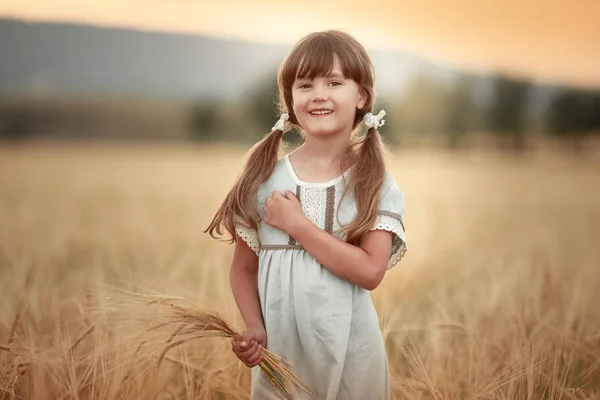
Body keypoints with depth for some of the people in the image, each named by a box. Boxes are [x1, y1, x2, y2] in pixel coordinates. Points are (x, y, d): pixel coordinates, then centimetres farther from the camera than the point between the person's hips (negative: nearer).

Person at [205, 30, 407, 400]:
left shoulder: (374, 181, -6)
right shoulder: (264, 178, -2)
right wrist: (254, 328, -12)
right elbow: (244, 268, 4)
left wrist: (297, 224, -18)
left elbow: (370, 271, -16)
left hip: (350, 351, -1)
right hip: (279, 349, 1)